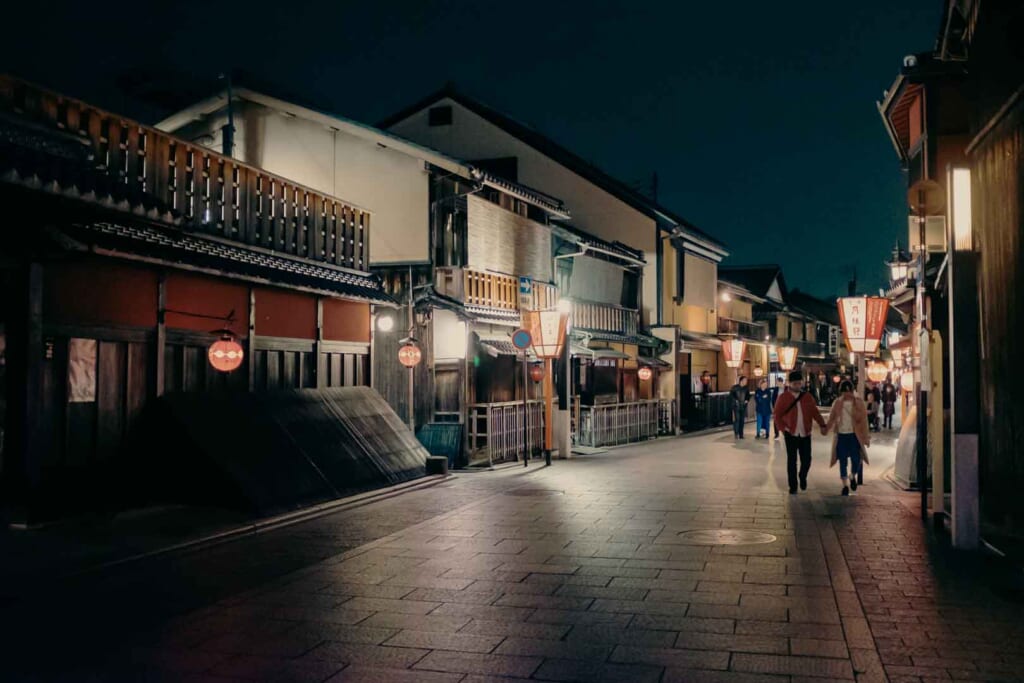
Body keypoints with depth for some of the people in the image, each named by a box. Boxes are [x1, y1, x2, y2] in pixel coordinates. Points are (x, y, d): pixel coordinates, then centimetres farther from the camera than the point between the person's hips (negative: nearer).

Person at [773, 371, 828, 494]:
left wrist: (822, 425, -8)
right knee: (791, 460, 1)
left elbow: (815, 412, 4)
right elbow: (777, 415, -1)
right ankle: (793, 486, 10)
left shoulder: (807, 397, 6)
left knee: (806, 459, 2)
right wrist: (783, 429, -12)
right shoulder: (783, 397, -2)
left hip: (805, 434, 2)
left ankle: (803, 477, 31)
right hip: (791, 434, -2)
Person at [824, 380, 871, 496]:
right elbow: (831, 418, 7)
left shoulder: (859, 403, -3)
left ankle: (853, 477, 28)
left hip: (854, 436, -2)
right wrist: (826, 429, -7)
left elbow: (864, 420, -5)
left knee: (856, 460, -2)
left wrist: (865, 437, -10)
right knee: (842, 461, 3)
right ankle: (845, 485, 11)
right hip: (841, 435, 2)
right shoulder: (837, 403, 3)